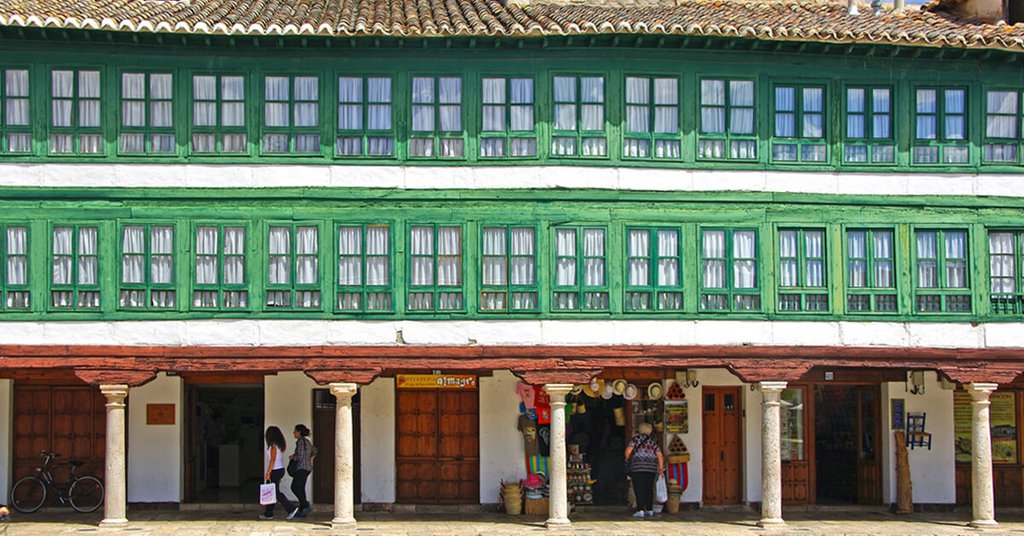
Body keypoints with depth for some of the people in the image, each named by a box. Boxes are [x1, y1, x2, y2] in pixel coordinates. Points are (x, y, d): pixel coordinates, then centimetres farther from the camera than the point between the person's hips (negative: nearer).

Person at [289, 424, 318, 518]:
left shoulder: (301, 441, -14)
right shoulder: (306, 441, 16)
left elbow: (300, 456, -22)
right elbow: (314, 450, 32)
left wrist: (292, 457, -4)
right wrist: (311, 459, 24)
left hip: (302, 467, -10)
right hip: (307, 467, 10)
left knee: (295, 487, -9)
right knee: (300, 488, 9)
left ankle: (306, 506, -15)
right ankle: (301, 510, 7)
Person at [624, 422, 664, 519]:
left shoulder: (636, 439, 1)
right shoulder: (652, 441, 13)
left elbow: (628, 450, -7)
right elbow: (659, 455, 7)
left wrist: (627, 459, 12)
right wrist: (661, 468, 12)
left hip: (638, 467, -4)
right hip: (651, 468, 4)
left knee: (639, 489, -4)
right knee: (649, 489, 10)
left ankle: (640, 511, -11)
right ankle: (650, 510, 11)